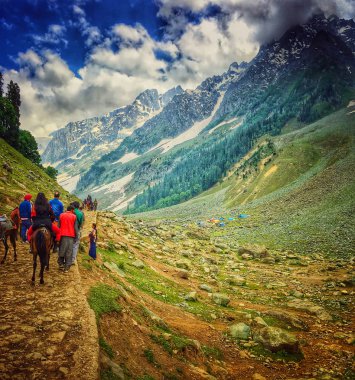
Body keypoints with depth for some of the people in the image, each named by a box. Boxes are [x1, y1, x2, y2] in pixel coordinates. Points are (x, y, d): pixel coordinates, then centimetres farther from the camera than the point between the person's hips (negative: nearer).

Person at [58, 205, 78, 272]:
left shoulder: (61, 215, 5)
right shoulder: (74, 216, -1)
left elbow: (58, 225, 6)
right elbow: (75, 227, -2)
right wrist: (76, 235, 6)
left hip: (63, 235, 2)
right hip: (71, 236, -2)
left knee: (62, 250, 12)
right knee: (69, 252, 2)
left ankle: (61, 264, 15)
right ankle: (67, 267, 3)